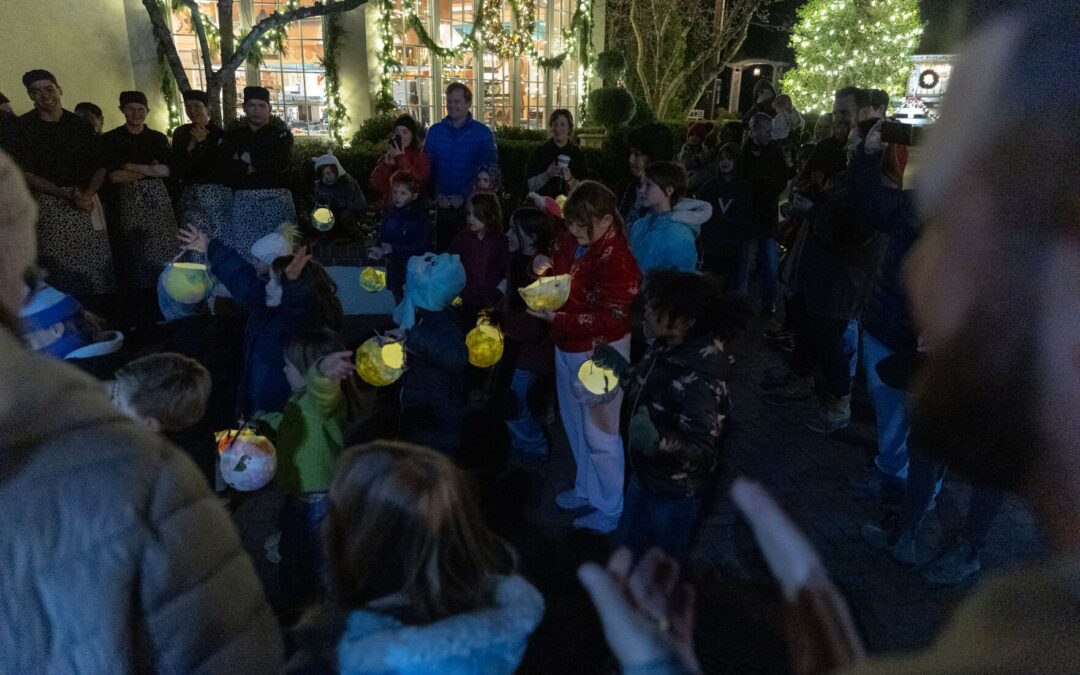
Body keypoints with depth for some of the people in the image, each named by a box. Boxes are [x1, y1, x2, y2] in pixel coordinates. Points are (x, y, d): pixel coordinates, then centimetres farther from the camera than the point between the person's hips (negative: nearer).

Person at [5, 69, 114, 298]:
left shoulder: (80, 125, 11)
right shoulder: (23, 127, 2)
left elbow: (100, 165, 9)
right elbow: (26, 173, -3)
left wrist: (88, 194, -10)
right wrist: (68, 196, -13)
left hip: (86, 202, 2)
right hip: (50, 205, -2)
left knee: (96, 265, -2)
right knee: (60, 270, -7)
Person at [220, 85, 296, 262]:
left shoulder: (281, 133, 10)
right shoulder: (232, 136, 15)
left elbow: (281, 163, -9)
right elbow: (226, 172, 3)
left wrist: (248, 159, 0)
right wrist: (251, 168, -7)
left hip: (276, 201, -2)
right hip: (244, 203, 2)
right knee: (244, 251, -7)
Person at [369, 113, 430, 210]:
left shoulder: (422, 157, -3)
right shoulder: (388, 157, 7)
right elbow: (376, 186, -1)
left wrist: (401, 159, -15)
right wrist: (387, 164, -12)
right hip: (390, 209, 3)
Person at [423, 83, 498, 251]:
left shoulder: (483, 133, -3)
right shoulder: (434, 131, 6)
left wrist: (464, 196, -13)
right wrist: (438, 194, -8)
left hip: (471, 205, -3)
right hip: (442, 204, 3)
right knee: (442, 249, 11)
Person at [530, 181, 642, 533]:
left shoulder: (618, 261, -26)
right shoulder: (571, 240, -4)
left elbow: (609, 320, -28)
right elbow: (553, 264, 13)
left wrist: (556, 318, -32)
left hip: (598, 354, -8)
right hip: (566, 349, 8)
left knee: (599, 433, 7)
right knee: (575, 424, 24)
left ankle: (609, 509, 28)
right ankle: (586, 489, 46)